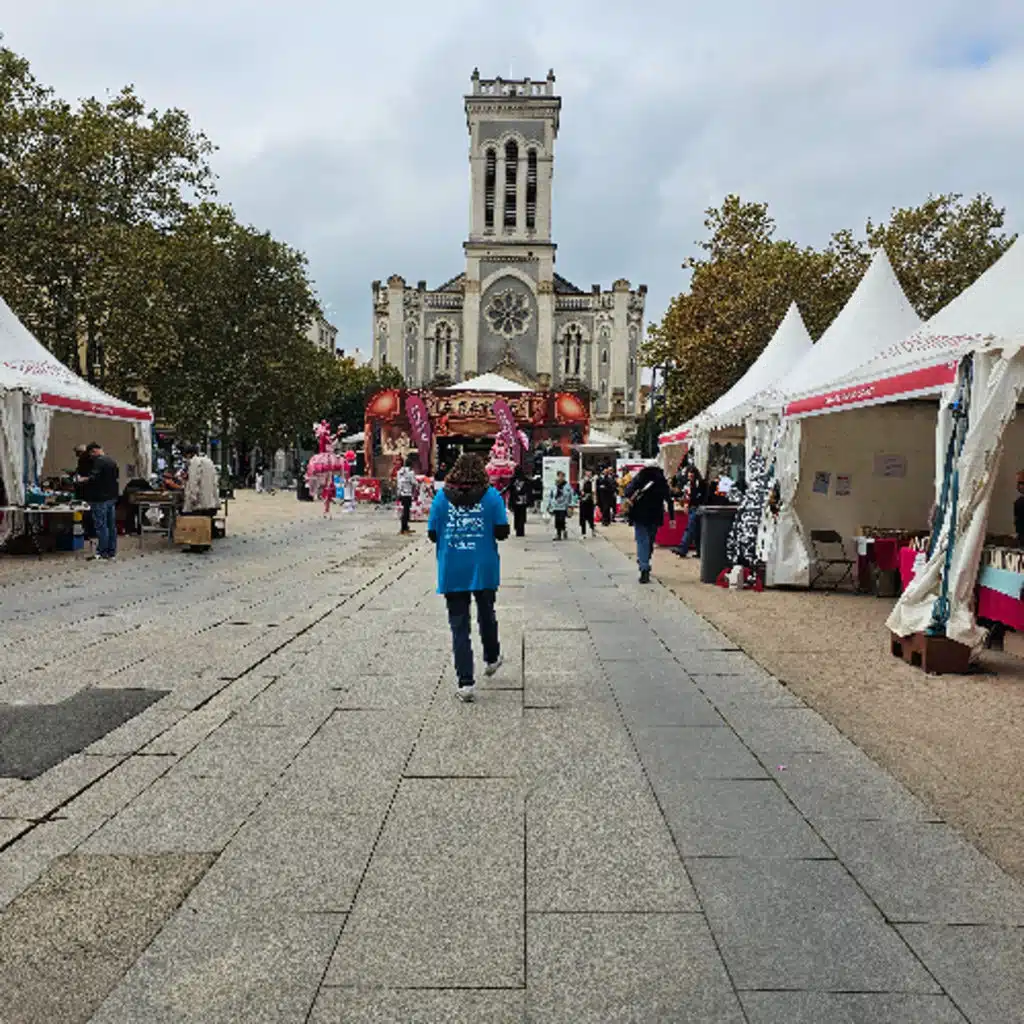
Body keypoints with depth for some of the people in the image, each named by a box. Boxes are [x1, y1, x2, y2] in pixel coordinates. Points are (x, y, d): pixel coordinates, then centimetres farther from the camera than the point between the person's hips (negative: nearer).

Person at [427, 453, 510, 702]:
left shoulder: (442, 496, -2)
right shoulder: (491, 496, -5)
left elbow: (432, 534, -2)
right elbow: (502, 532, -8)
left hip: (452, 572, 0)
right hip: (484, 570, 0)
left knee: (459, 625, 4)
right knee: (486, 615, 23)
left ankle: (466, 682, -1)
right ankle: (491, 659, 44)